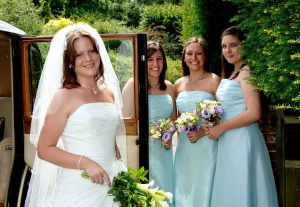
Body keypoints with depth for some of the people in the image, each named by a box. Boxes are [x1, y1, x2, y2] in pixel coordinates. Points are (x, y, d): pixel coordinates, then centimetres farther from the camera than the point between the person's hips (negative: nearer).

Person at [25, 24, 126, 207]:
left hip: (111, 186, 5)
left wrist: (122, 173, 8)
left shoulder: (109, 94, 8)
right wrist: (85, 163, -19)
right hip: (78, 190, -5)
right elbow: (44, 149, -9)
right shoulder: (64, 96, -8)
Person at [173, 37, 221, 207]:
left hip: (207, 146, -4)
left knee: (205, 189, 3)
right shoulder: (179, 84, 9)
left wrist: (202, 132, -18)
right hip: (184, 147, 5)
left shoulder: (214, 80, -5)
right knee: (184, 190, 12)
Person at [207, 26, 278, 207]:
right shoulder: (231, 75, 16)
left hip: (242, 141, -9)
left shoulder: (246, 72, -10)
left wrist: (220, 128, -13)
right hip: (229, 143, 9)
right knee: (230, 192, 13)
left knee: (241, 192, -1)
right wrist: (213, 127, 10)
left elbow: (253, 113, -19)